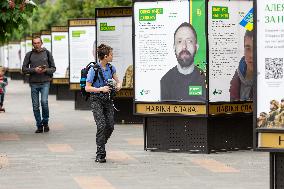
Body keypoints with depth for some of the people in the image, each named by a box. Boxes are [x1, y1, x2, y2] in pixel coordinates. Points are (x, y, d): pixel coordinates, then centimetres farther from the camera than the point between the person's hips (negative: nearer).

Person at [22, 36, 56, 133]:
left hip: (45, 82, -2)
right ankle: (39, 126, 12)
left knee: (44, 102, -17)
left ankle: (45, 122, 3)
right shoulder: (29, 55, 7)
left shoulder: (47, 53, 6)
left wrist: (46, 70, -12)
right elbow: (24, 69, 4)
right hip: (34, 83, 2)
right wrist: (34, 70, -12)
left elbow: (53, 68, 8)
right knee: (35, 106, 1)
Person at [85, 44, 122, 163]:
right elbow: (87, 88, -12)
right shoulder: (93, 69, -13)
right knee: (102, 125, -15)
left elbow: (117, 80, 20)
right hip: (96, 100, -6)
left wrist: (118, 85, -3)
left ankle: (101, 145, 23)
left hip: (107, 99, 6)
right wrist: (100, 89, -24)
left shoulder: (111, 68, 5)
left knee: (110, 125, -1)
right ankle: (100, 154, -10)